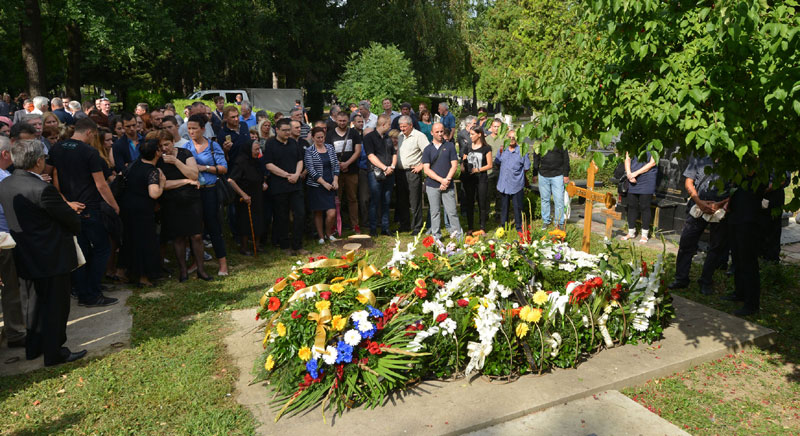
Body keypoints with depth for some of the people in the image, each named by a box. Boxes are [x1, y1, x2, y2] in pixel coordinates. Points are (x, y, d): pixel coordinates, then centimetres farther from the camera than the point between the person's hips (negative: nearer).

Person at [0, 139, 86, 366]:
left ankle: (33, 347, 36)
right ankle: (54, 353, 17)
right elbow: (72, 220, -17)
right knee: (55, 305, 5)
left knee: (37, 301, 23)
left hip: (28, 254, 8)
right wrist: (76, 227, 5)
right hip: (52, 256, -8)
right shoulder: (42, 189, -25)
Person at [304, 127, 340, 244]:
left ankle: (328, 233, 18)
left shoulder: (330, 148, 10)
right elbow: (311, 170, -10)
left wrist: (335, 180, -2)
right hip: (316, 186, -3)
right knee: (318, 212, 5)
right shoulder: (309, 151, -4)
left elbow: (336, 165, 11)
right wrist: (324, 183, -13)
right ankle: (321, 236, 20)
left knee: (332, 213, -6)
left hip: (330, 185, 3)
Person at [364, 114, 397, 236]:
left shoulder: (388, 138, 19)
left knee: (386, 202, 8)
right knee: (375, 202, -5)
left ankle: (385, 228, 15)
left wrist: (392, 166, -3)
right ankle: (373, 229, 2)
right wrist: (385, 168, -17)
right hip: (375, 173, -6)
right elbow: (371, 156, -11)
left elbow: (394, 153, 17)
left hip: (389, 174, 6)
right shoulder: (369, 137, -3)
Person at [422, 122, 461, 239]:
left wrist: (447, 180, -11)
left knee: (452, 211, 0)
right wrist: (441, 180, -13)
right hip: (432, 186, 1)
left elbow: (454, 165, 1)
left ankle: (457, 234, 9)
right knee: (435, 212, 6)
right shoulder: (428, 149, 5)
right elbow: (426, 169, -3)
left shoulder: (450, 146, 6)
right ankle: (436, 235, 15)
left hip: (448, 185, 0)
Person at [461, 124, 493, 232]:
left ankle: (482, 228, 13)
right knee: (469, 203, 8)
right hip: (469, 179, 4)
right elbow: (463, 163, 11)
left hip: (481, 179, -3)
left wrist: (477, 169, -16)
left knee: (482, 203, 2)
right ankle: (470, 227, 18)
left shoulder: (486, 148, -2)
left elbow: (489, 165, -4)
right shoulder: (467, 148, 9)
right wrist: (463, 168, -12)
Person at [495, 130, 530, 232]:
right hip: (503, 184, 3)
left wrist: (517, 173, 3)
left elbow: (526, 167, 1)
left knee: (517, 206, 4)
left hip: (517, 184, -3)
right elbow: (496, 163, 16)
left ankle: (519, 226, 17)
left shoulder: (522, 151, -3)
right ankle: (503, 226, 26)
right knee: (503, 206, 13)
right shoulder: (502, 150, 8)